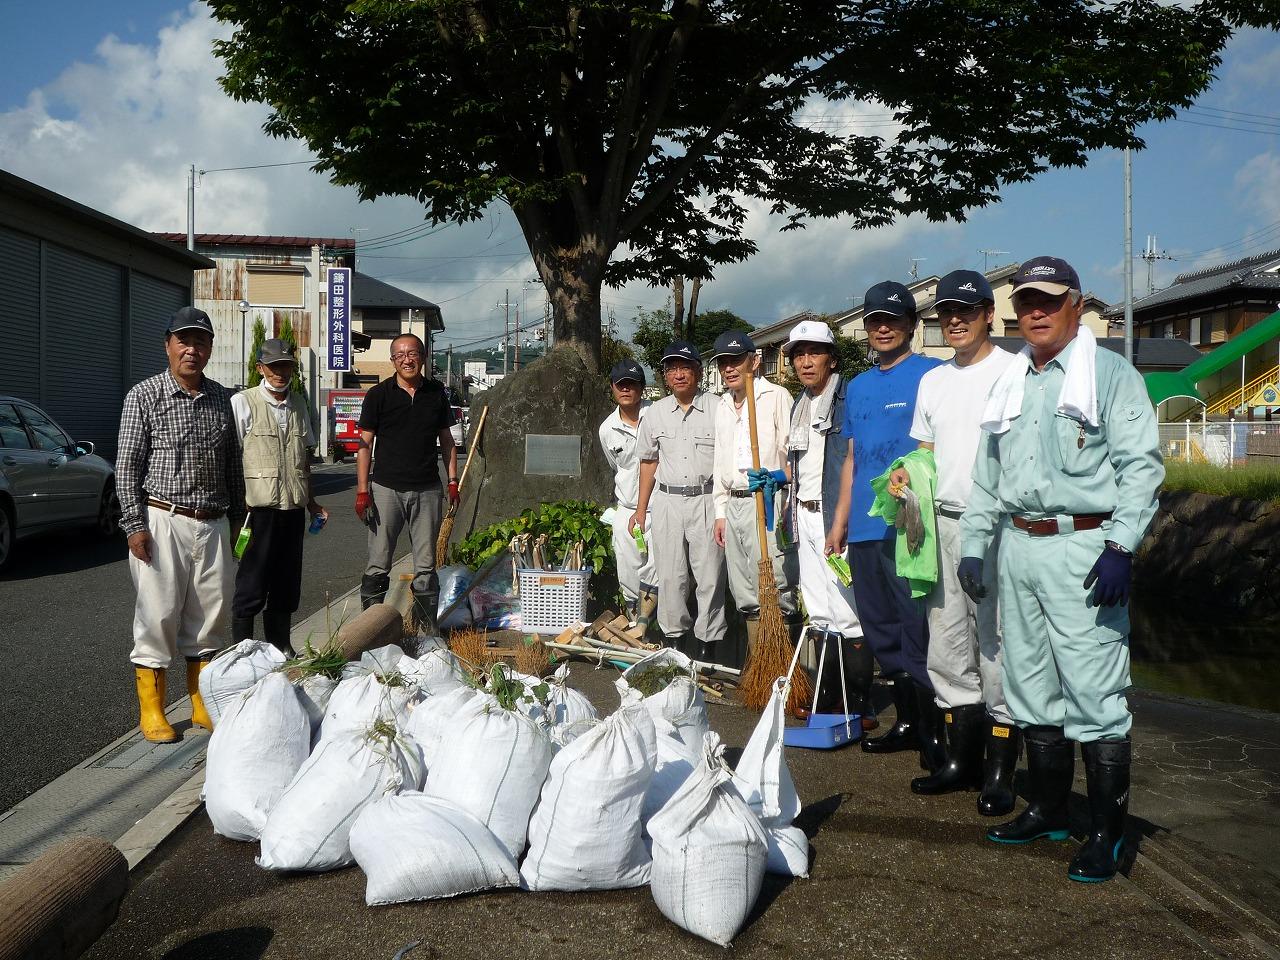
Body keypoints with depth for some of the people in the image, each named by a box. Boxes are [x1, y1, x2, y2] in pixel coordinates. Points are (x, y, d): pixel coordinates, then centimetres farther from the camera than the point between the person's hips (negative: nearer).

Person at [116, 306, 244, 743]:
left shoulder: (221, 399, 10)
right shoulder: (144, 396, -3)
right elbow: (127, 466, -5)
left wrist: (238, 514, 16)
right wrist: (135, 525, -10)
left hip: (212, 524, 5)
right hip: (163, 522, -5)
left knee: (210, 614, 10)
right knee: (158, 614, 0)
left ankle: (202, 703, 23)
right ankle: (151, 710, 13)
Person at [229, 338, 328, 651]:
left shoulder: (298, 404, 13)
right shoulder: (243, 402, -5)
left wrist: (311, 501, 20)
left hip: (293, 508, 6)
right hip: (258, 507, -6)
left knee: (286, 586, 13)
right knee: (251, 587, 0)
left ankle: (280, 650, 26)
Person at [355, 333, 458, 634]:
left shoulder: (436, 393, 8)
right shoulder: (378, 394, 0)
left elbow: (446, 440, 15)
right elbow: (365, 444, -1)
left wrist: (453, 481, 8)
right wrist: (362, 491, -7)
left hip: (427, 490, 2)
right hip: (386, 488, -2)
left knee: (426, 566, 7)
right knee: (378, 566, 0)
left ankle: (426, 629, 16)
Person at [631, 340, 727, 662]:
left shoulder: (716, 410, -1)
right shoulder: (655, 413, 11)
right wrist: (641, 509, 16)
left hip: (706, 500, -3)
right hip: (667, 500, 3)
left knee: (710, 575, -2)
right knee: (670, 575, 6)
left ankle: (707, 644, 8)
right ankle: (674, 638, 18)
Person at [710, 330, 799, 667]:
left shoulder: (776, 396, -3)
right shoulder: (722, 406, 19)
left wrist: (777, 477, -26)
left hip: (767, 501, -7)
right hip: (734, 505, 7)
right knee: (746, 597, 10)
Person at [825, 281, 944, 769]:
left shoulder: (933, 375, -2)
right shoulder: (857, 387, 19)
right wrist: (839, 522, 17)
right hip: (864, 528, 7)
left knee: (918, 631, -6)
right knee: (882, 632, 12)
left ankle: (936, 732, 5)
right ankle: (907, 719, 24)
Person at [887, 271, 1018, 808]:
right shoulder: (932, 381, 17)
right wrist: (909, 474, 4)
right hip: (942, 523, 7)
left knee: (996, 648, -3)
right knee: (946, 649, 11)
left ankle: (999, 773, 8)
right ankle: (962, 760, 23)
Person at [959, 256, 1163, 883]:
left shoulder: (1111, 374, -1)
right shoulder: (1010, 384, 18)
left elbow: (1141, 465, -9)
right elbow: (986, 476, 21)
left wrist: (1121, 547, -18)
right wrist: (973, 546, 16)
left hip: (1082, 547, -7)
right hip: (1017, 549, 7)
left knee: (1094, 695, -6)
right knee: (1030, 688, 13)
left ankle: (1106, 831, 6)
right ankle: (1047, 810, 27)